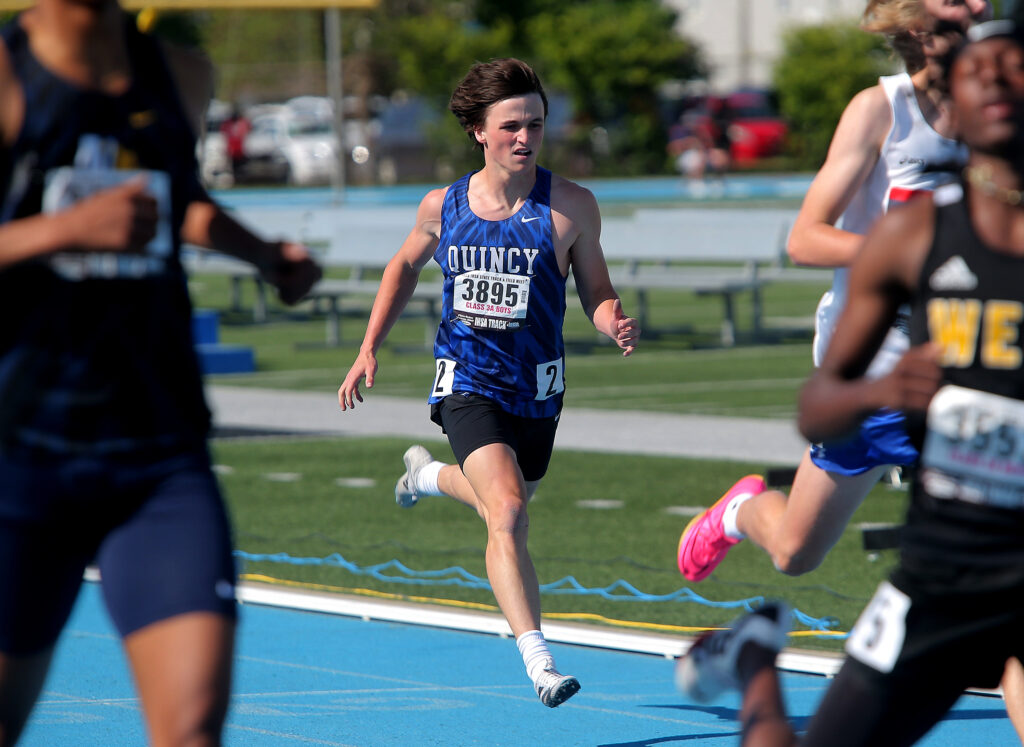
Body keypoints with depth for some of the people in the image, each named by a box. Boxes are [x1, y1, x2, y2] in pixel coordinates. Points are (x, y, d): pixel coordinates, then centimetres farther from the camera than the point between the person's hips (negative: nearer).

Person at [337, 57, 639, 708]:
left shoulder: (571, 206, -10)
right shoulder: (443, 206, -4)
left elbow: (597, 293, -3)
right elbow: (406, 266, 15)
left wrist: (617, 325, -26)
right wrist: (370, 350, 11)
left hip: (536, 392, 2)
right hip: (467, 385, -2)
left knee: (503, 503, 22)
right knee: (508, 513, -22)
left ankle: (431, 474, 57)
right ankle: (539, 663, -24)